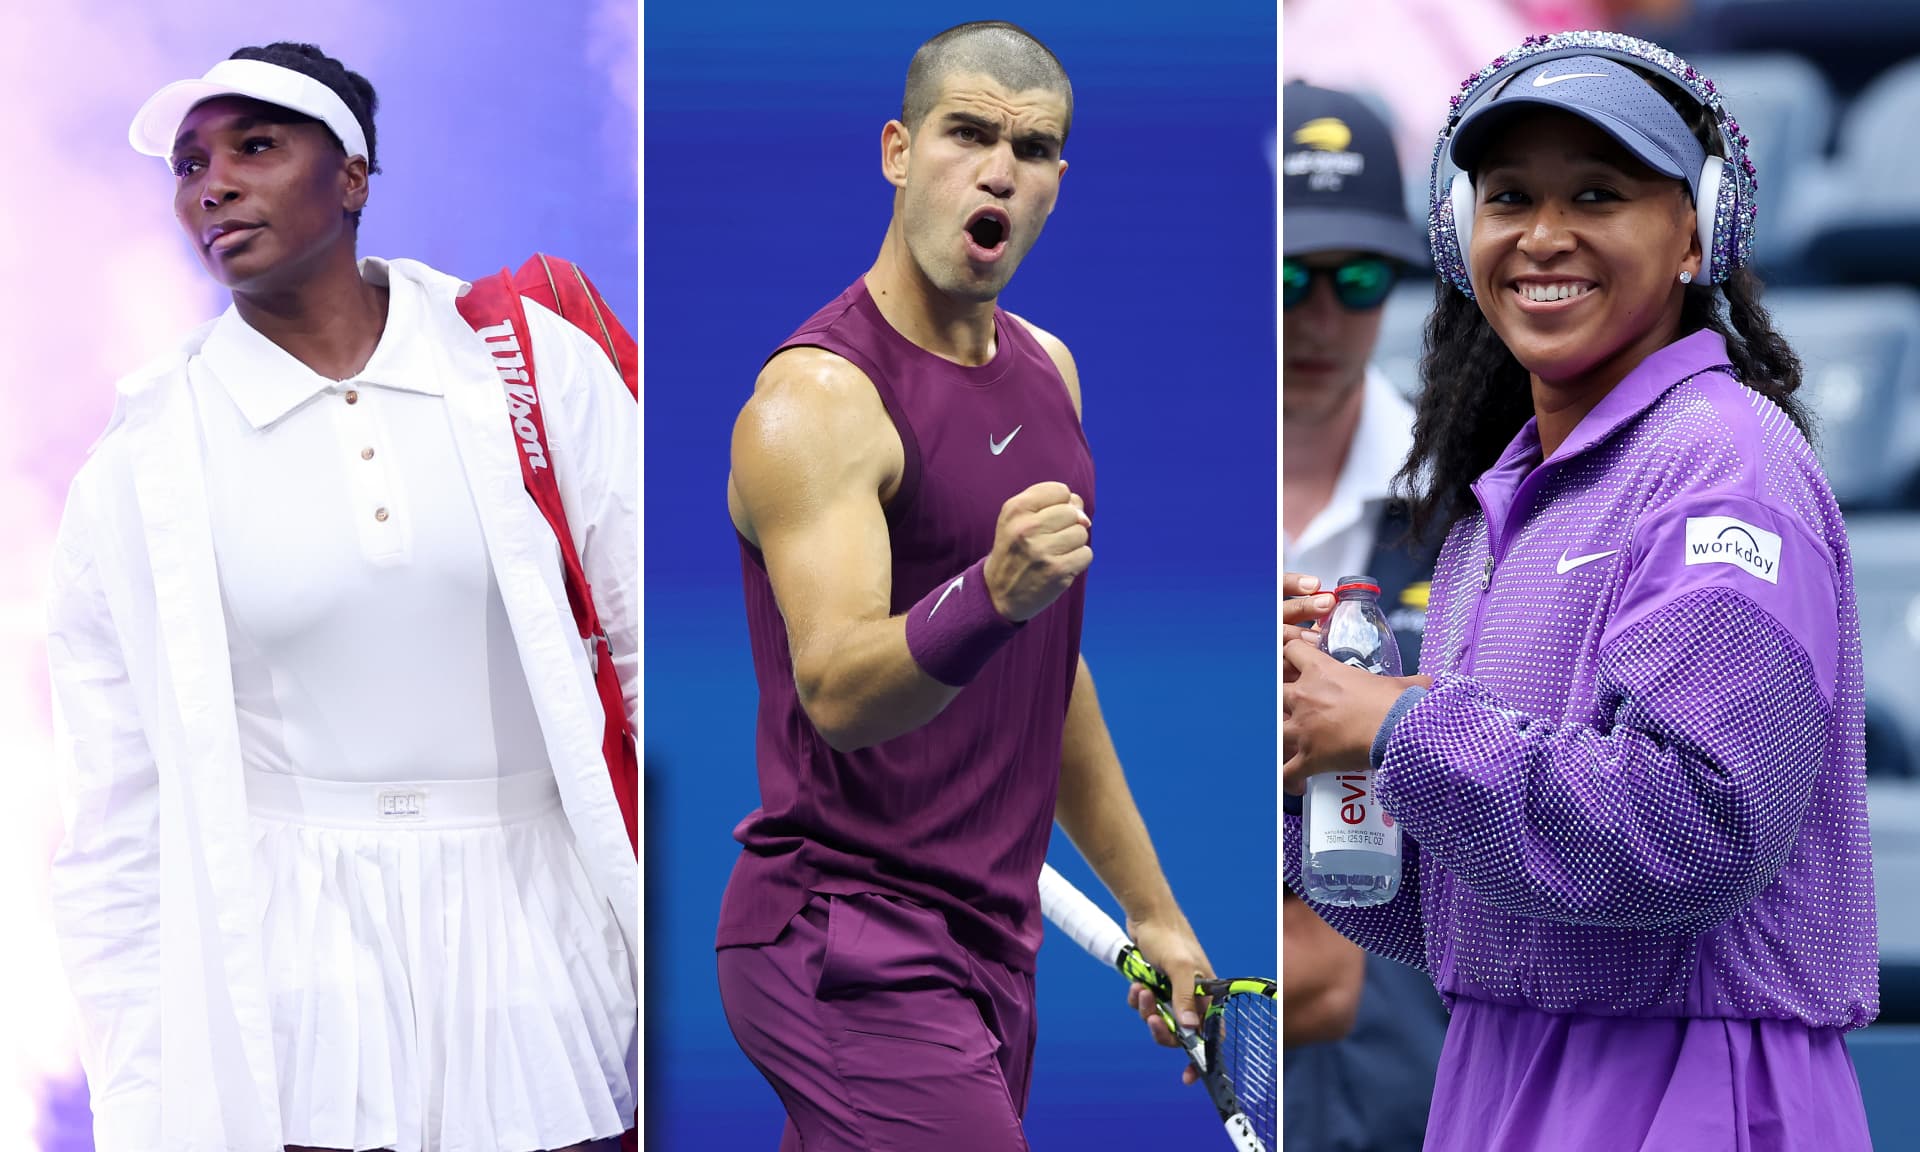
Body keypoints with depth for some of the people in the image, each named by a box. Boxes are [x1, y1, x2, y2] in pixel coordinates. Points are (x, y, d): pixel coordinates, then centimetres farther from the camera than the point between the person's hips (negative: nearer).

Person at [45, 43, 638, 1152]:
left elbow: (651, 640, 3)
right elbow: (115, 824, 3)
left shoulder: (534, 363, 1)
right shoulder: (141, 471, 0)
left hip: (542, 926, 1)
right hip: (296, 973, -1)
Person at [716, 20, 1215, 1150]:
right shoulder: (818, 396, -14)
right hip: (854, 949, -8)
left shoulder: (1046, 369, 13)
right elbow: (836, 692, -25)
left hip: (990, 942, 8)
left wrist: (1150, 907, 25)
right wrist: (992, 592, -43)